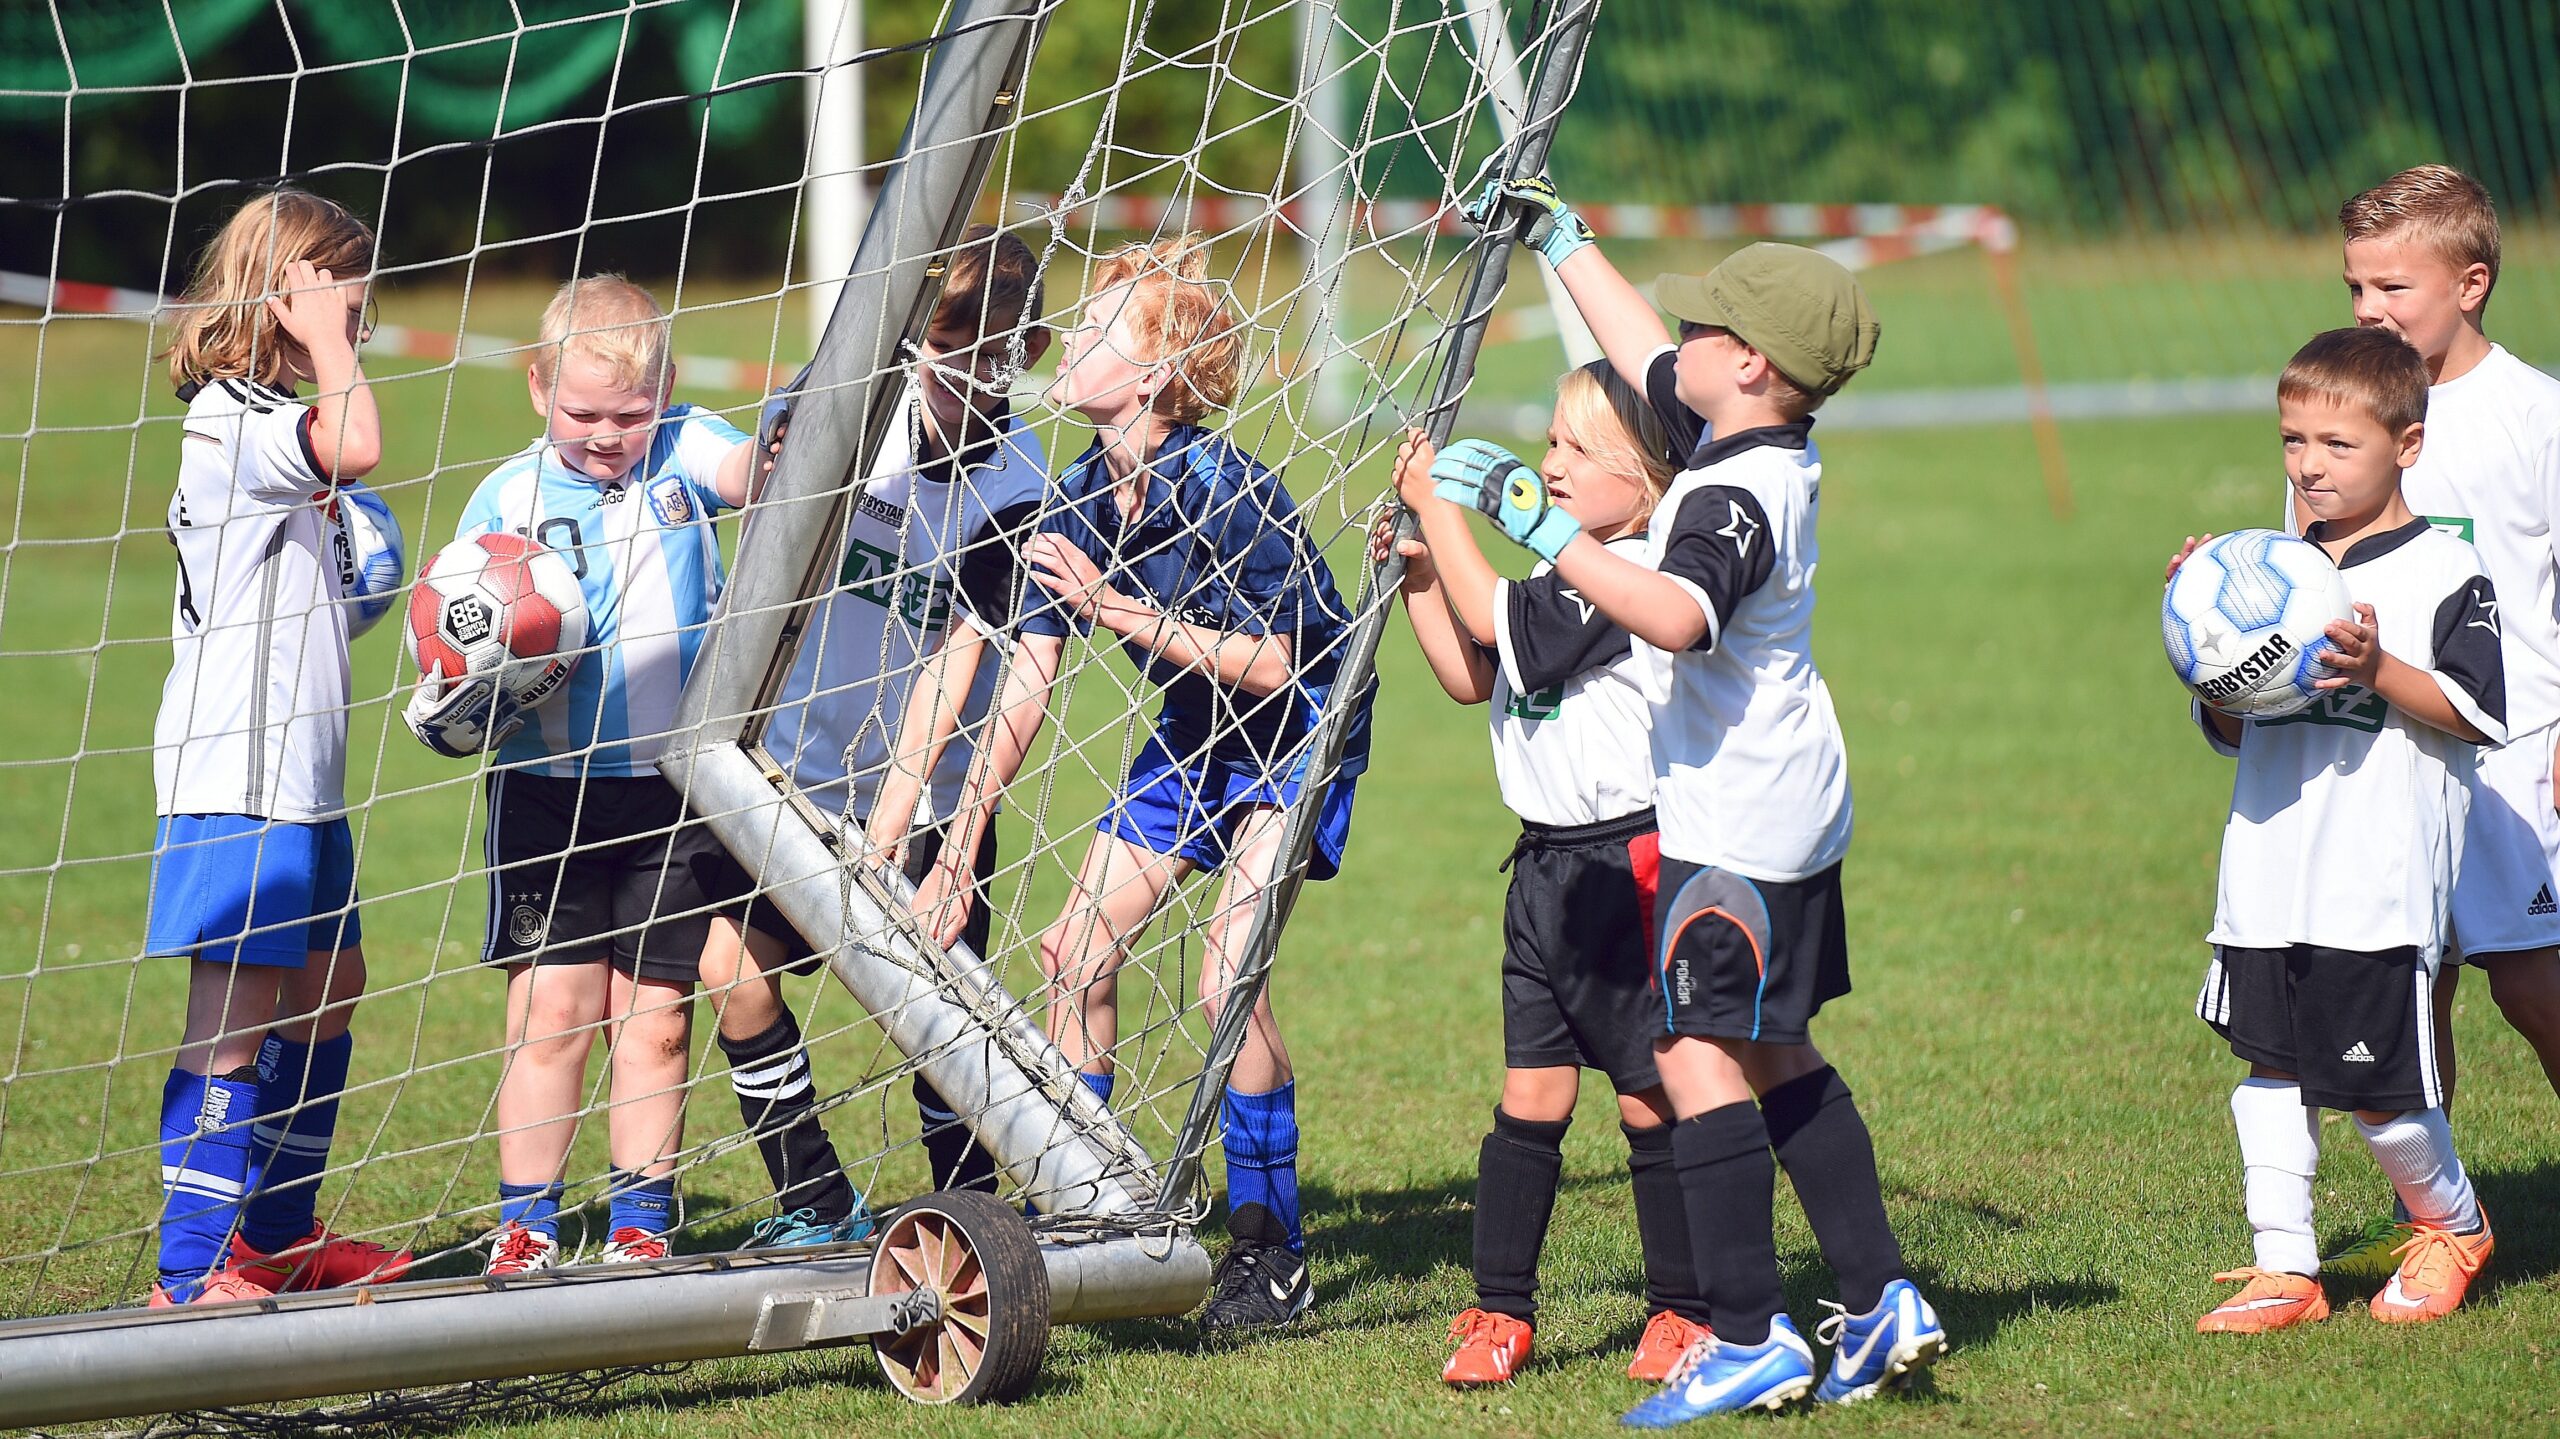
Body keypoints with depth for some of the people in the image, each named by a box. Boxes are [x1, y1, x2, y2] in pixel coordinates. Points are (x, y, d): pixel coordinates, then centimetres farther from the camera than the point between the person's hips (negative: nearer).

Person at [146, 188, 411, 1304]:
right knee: (235, 1016, -11)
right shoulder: (230, 422, -15)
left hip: (299, 771, 11)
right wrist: (322, 339, -22)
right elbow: (356, 446, -33)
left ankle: (276, 1234, 30)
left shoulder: (265, 422, 18)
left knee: (326, 991, 19)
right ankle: (190, 1275, -9)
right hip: (237, 779, -11)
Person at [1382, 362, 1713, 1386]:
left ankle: (1683, 1310, 11)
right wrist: (1421, 578, 10)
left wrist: (1436, 502, -10)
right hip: (1547, 869, 9)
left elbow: (1491, 616, -20)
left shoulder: (1634, 577, -16)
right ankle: (1501, 1311, 13)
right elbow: (1472, 676, 22)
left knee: (1650, 1099, 1)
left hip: (1626, 868, -9)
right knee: (1531, 1096, 9)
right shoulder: (1571, 580, 14)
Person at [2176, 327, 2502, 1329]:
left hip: (2383, 886, -5)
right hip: (2270, 876, 5)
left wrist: (2378, 671, -21)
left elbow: (2477, 714, -9)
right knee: (2272, 1068, 3)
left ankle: (2451, 1224, 25)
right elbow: (2229, 731, 16)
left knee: (2378, 1092, -2)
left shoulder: (2444, 574, -4)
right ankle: (2283, 1268, 11)